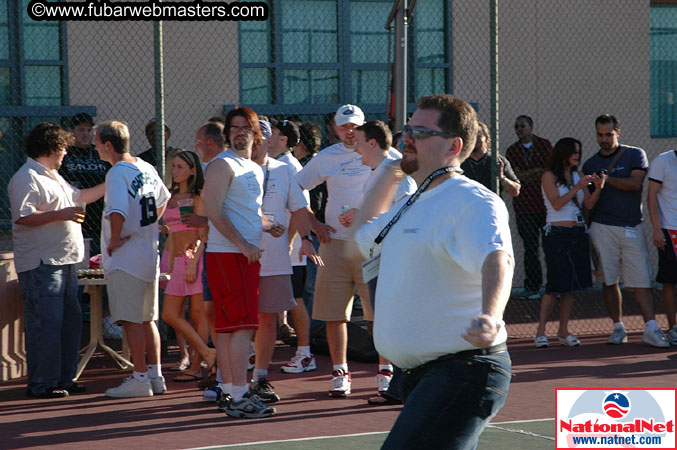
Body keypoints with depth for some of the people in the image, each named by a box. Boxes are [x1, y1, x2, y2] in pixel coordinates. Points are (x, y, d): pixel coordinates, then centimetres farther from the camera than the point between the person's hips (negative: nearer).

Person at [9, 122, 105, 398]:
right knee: (46, 323, -9)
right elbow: (22, 217, -22)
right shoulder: (26, 179, -12)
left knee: (70, 321, 12)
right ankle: (41, 383, -4)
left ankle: (63, 378, 20)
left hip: (64, 262, 10)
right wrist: (60, 214, -23)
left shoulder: (54, 177, 21)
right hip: (41, 264, -10)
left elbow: (79, 196, 36)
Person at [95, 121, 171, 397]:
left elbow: (118, 212, -31)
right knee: (147, 319, 14)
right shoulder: (146, 169, 10)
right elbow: (163, 200, 25)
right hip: (149, 254, 8)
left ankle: (140, 378, -1)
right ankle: (155, 375, 17)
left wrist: (114, 239, -17)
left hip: (125, 259, -8)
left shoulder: (117, 174, -17)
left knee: (132, 320, -3)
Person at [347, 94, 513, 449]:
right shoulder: (409, 204, 18)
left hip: (464, 370, -10)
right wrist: (388, 177, 27)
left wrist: (489, 319, -53)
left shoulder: (472, 202, -13)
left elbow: (497, 259, -33)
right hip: (421, 375, 10)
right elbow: (357, 245, 34)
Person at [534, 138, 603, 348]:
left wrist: (598, 187, -11)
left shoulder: (577, 176, 14)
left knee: (571, 283, 4)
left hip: (578, 234, 6)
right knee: (556, 283, -9)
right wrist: (577, 187, -18)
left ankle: (564, 331, 9)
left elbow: (589, 203, 6)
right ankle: (540, 331, -2)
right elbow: (557, 203, -11)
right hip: (557, 233, -6)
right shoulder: (549, 176, -3)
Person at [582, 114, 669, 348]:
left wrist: (607, 179, -12)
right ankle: (618, 327, 11)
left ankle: (651, 328, -10)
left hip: (632, 227, -1)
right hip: (602, 228, 1)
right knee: (609, 280, 1)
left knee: (641, 279, -7)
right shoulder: (590, 164, 12)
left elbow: (635, 183, -9)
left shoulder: (635, 154, 7)